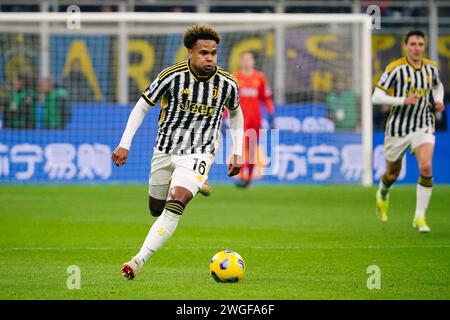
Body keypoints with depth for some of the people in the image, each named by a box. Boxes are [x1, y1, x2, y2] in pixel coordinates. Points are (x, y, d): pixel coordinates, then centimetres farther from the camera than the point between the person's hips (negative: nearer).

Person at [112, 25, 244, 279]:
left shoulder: (227, 83, -8)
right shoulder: (172, 76, -14)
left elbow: (235, 114, 13)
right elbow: (142, 106, -3)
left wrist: (238, 153, 10)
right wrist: (125, 144, -8)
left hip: (198, 153, -2)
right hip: (165, 150, 2)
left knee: (175, 205, -24)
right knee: (156, 210, 16)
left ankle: (140, 259, -25)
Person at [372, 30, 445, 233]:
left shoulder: (431, 68, 2)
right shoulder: (396, 68, -13)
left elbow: (437, 86, 25)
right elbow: (376, 97, -17)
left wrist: (438, 100, 4)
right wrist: (403, 100, -27)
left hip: (423, 126, 2)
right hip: (398, 128, -2)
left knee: (426, 168, -20)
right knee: (393, 174, 13)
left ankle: (420, 217, -12)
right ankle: (383, 194, 51)